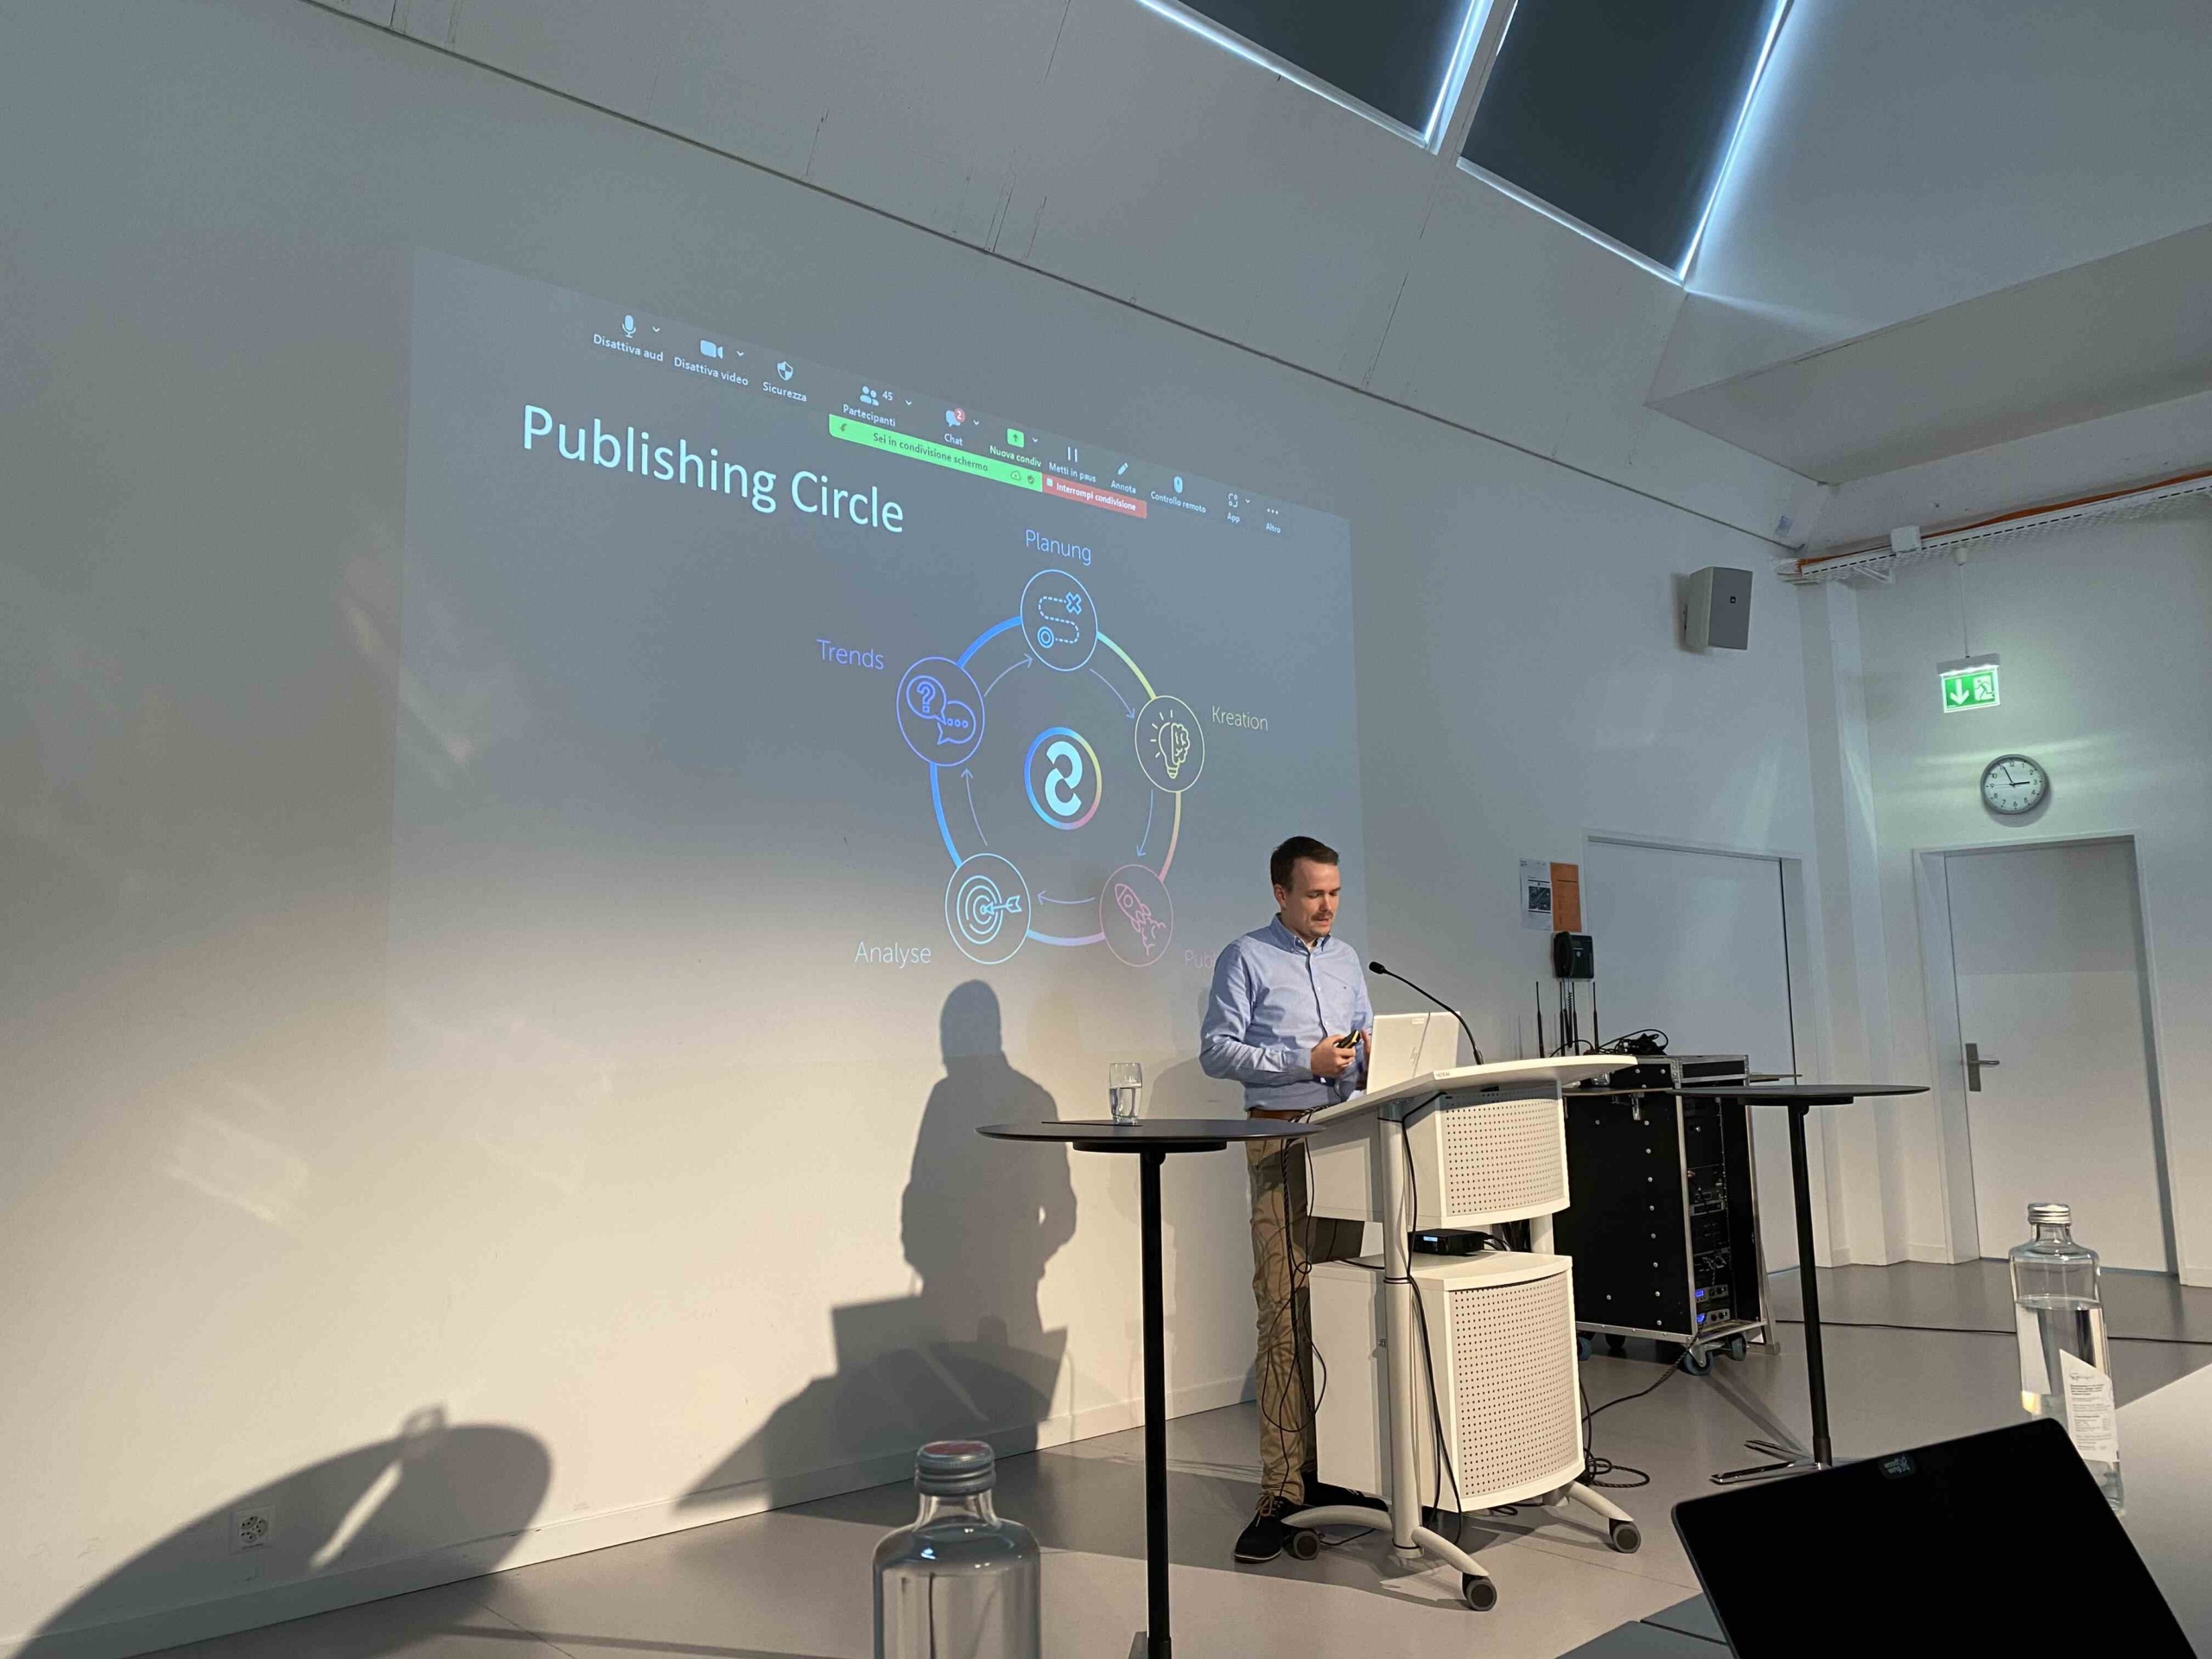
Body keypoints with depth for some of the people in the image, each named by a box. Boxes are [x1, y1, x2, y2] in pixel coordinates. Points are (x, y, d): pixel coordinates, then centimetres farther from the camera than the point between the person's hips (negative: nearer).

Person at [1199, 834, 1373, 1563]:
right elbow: (1216, 1050, -7)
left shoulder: (1346, 958, 18)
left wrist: (1370, 1055, 1)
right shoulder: (1247, 958, 0)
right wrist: (1305, 1060, -12)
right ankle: (1283, 1489, -5)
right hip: (1282, 1141, -6)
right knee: (1286, 1315, -8)